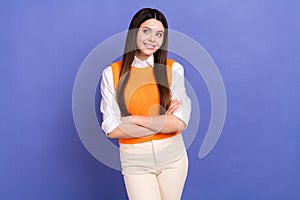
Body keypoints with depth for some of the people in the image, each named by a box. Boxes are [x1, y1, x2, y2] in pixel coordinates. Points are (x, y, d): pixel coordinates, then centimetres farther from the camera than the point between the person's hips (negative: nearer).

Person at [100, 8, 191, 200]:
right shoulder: (112, 73, -5)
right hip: (135, 161, -1)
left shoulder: (173, 69, -4)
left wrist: (133, 119, -13)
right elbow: (112, 129, -10)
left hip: (173, 156, 1)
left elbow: (179, 123, -12)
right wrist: (162, 122, -12)